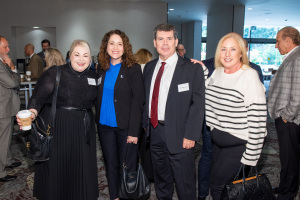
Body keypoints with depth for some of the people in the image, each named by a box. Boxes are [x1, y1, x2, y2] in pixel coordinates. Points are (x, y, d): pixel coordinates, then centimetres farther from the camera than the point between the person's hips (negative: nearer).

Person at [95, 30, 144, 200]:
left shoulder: (133, 69, -8)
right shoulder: (101, 68, 7)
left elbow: (138, 102, -11)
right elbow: (99, 97, 11)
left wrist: (133, 131, -15)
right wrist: (98, 119, 1)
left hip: (125, 127, -4)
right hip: (105, 125, 4)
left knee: (127, 166, 6)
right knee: (111, 164, 15)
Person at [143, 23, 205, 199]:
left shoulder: (192, 69, -7)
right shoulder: (149, 68, 10)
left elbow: (198, 104, -11)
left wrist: (190, 135, -16)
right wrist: (146, 123, 7)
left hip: (179, 135, -5)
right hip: (155, 132, 5)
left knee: (185, 184, 7)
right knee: (161, 181, 22)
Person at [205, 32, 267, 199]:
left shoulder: (250, 76, -16)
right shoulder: (217, 72, 5)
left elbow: (258, 118, -18)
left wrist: (251, 155, -17)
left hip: (238, 144, -6)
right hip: (217, 139, 7)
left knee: (217, 185, -1)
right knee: (220, 183, 17)